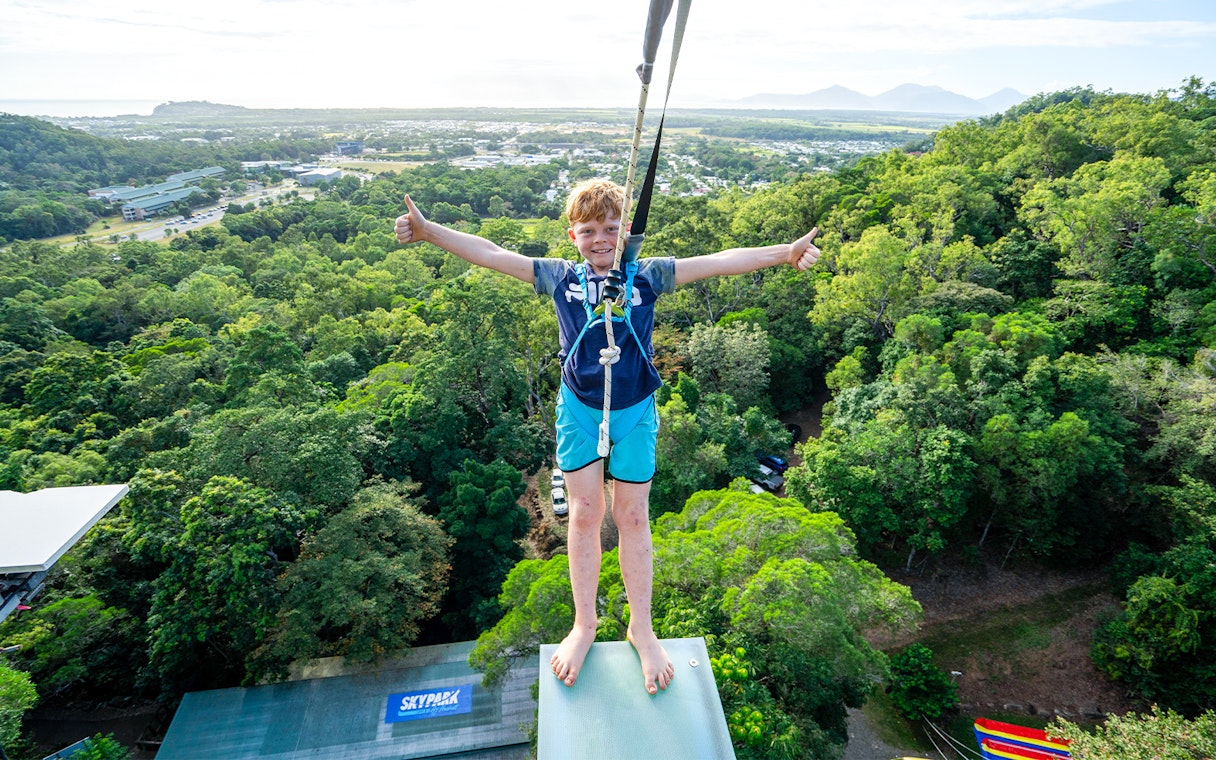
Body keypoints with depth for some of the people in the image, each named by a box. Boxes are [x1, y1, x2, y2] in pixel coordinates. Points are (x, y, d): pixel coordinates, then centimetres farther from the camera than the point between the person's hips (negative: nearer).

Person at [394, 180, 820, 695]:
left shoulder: (647, 276, -5)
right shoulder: (560, 278, -2)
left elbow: (718, 262, -11)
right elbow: (491, 255, -1)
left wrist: (783, 253, -19)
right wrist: (428, 231, -5)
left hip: (635, 411, 0)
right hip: (579, 409, 1)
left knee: (633, 516, 8)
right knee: (584, 513, 7)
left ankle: (641, 628, 26)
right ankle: (584, 625, 26)